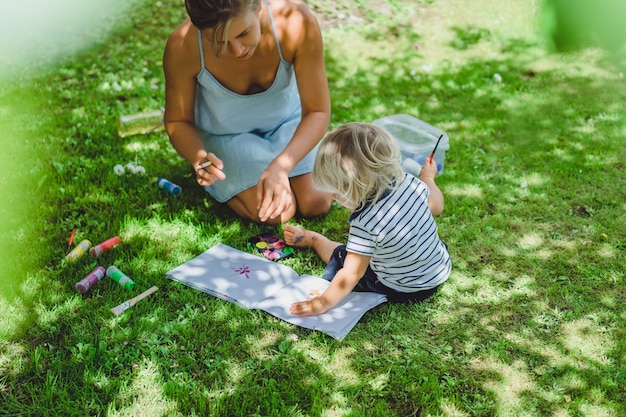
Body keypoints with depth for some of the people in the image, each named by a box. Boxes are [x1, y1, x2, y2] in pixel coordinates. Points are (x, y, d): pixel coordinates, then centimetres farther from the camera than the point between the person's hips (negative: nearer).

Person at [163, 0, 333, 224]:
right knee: (274, 213, -19)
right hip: (225, 135, -1)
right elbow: (178, 121, -14)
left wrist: (281, 166, -41)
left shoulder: (297, 21, -33)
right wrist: (200, 159, -35)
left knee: (316, 204, -13)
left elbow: (318, 111, -25)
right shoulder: (182, 46, -31)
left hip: (287, 122, 2)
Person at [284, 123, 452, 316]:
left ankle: (313, 239, 44)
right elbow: (437, 207, 4)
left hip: (402, 290, -5)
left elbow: (351, 274, -28)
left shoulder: (365, 223, -34)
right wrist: (428, 178, 25)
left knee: (339, 255, 15)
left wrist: (322, 303, -16)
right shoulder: (409, 182, -17)